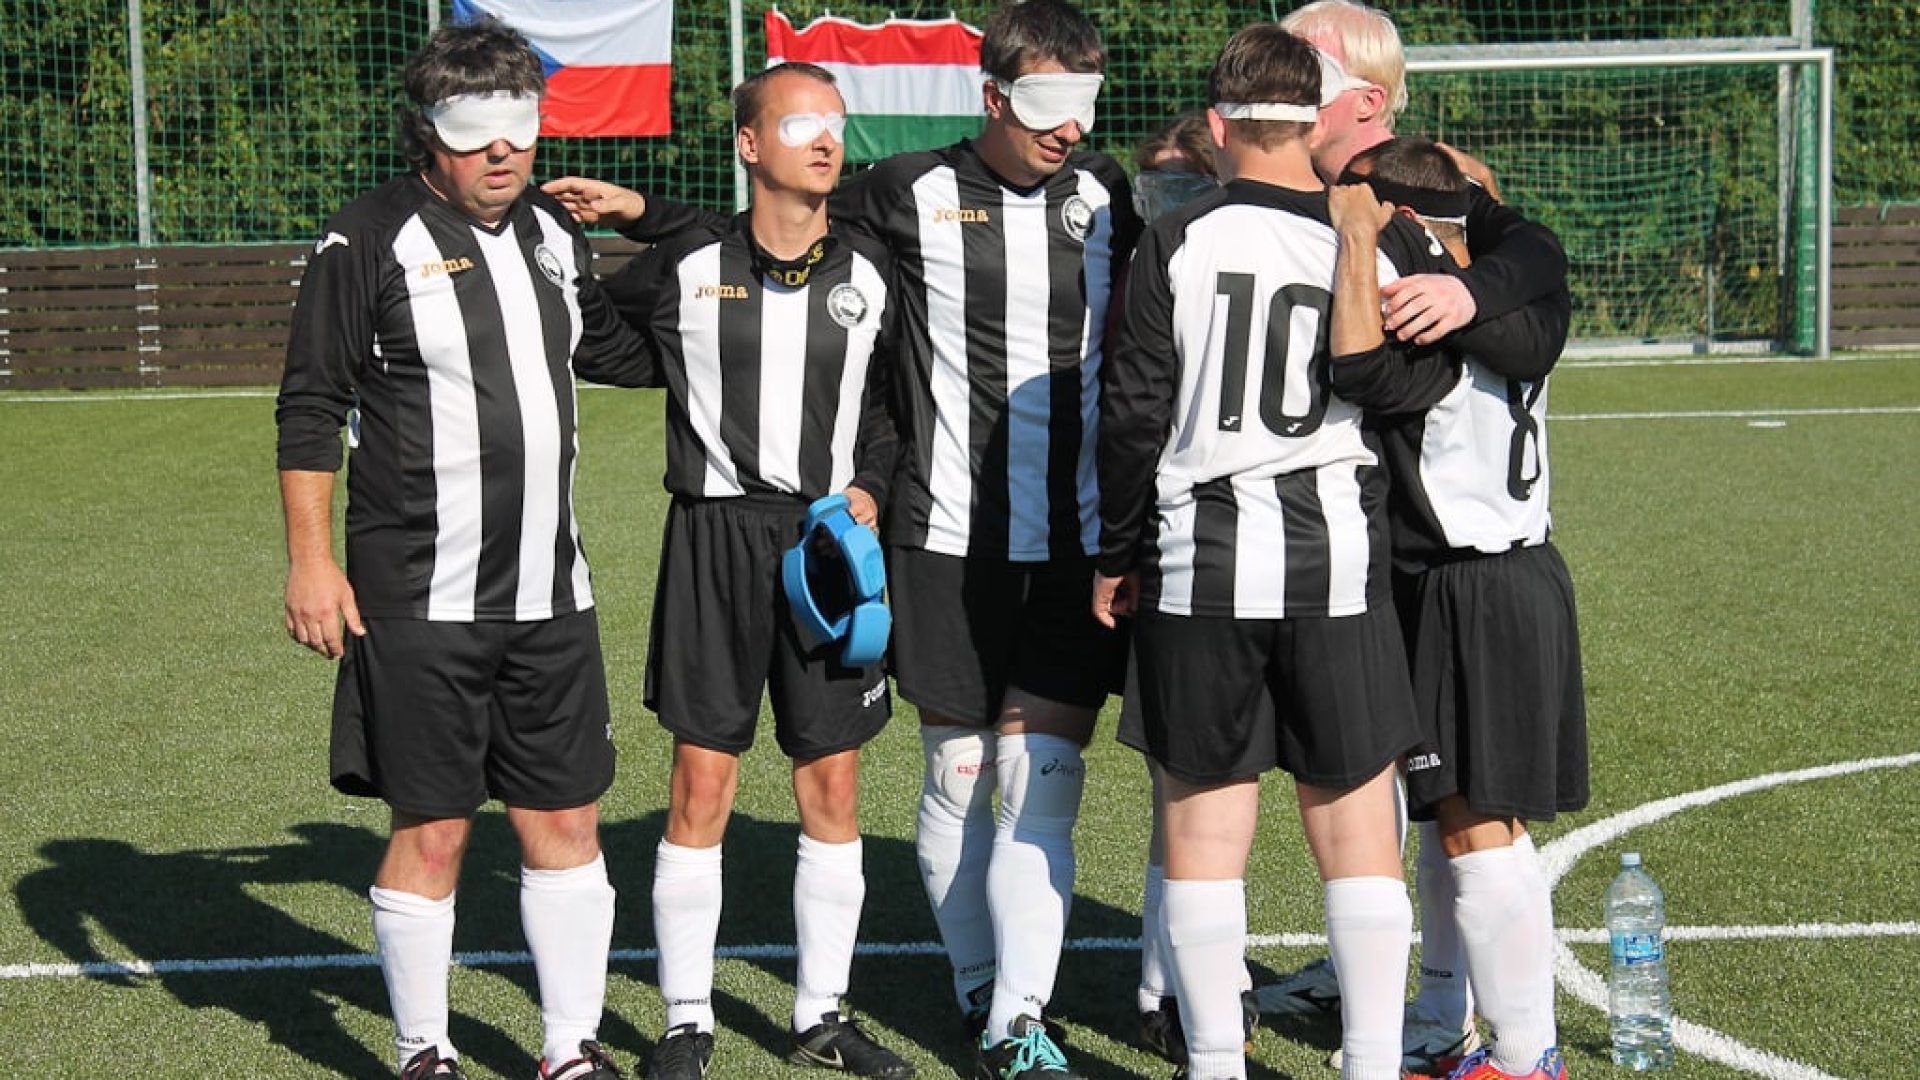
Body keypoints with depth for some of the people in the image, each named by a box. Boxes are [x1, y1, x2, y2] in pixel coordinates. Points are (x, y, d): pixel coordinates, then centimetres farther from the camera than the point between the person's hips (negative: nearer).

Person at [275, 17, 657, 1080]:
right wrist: (311, 560, -9)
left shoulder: (552, 232, 11)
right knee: (432, 831, 2)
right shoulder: (368, 241, -7)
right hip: (419, 597, -6)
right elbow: (309, 410, -5)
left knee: (566, 822, 8)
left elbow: (611, 348, 28)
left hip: (550, 593, 6)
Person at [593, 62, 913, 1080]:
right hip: (715, 534, -2)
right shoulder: (687, 265, -3)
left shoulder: (869, 272, 5)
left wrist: (868, 488, 3)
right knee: (701, 785, -1)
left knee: (833, 787, 6)